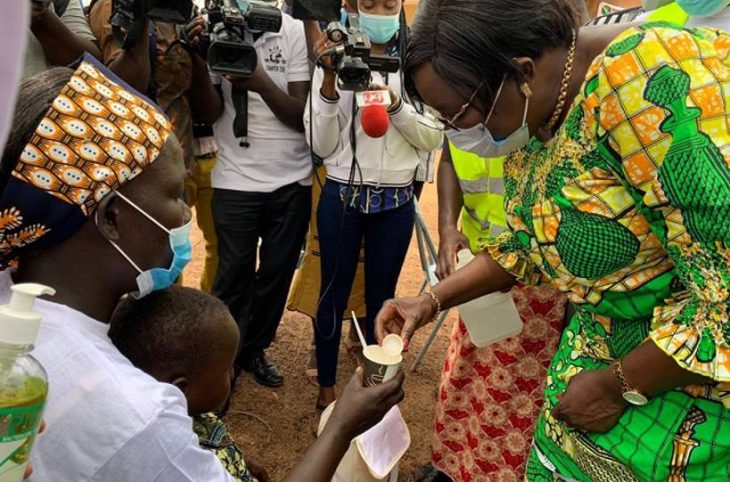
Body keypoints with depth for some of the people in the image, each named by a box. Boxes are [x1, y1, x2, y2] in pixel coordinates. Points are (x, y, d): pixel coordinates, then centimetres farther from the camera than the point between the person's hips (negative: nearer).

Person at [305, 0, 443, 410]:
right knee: (334, 292, 11)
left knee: (381, 295, 14)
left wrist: (395, 104, -18)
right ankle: (327, 384, 30)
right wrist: (329, 82, -15)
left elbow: (434, 137, -3)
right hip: (341, 197, 0)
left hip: (396, 203, 1)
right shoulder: (337, 61, -1)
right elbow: (321, 145, -5)